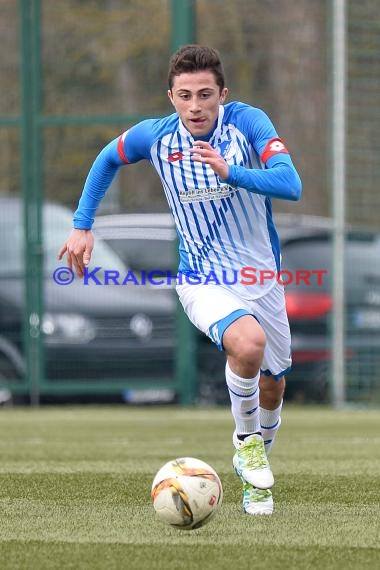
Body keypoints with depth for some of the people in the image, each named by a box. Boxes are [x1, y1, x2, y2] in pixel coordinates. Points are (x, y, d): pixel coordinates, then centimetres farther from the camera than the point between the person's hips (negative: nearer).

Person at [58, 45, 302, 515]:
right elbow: (107, 160, 12)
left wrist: (230, 172, -39)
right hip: (202, 279, -2)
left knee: (271, 386, 15)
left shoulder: (247, 122, -14)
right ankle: (246, 439, -6)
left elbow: (291, 185, -26)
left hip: (262, 277, 2)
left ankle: (257, 461, 47)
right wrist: (82, 226, 9)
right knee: (248, 342, -33)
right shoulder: (155, 136, -10)